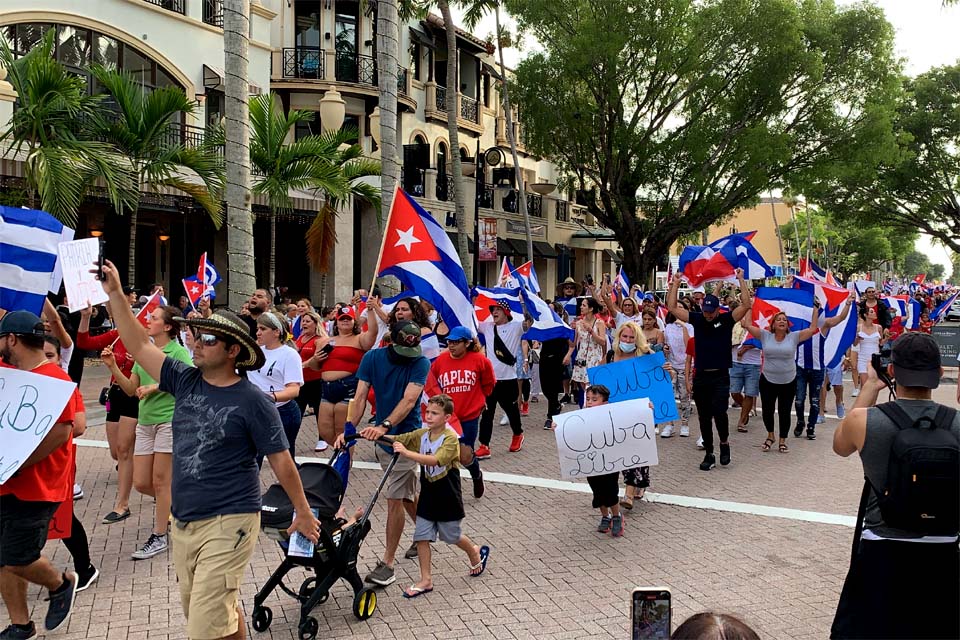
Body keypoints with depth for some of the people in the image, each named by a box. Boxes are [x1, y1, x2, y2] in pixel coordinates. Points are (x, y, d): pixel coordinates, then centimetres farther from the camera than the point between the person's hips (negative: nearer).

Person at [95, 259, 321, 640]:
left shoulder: (252, 402, -11)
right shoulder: (185, 381, 5)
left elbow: (281, 461, -7)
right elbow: (139, 345, 5)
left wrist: (303, 512, -2)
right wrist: (114, 293, -2)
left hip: (227, 523, -7)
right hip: (182, 522, 7)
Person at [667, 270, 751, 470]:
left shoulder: (726, 319, -1)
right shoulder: (697, 319, 6)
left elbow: (746, 304, -12)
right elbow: (672, 307, 4)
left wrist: (741, 280, -12)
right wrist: (675, 284, 1)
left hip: (720, 377, -3)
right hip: (701, 377, 3)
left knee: (719, 411, -17)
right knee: (704, 417, 8)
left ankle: (724, 443, 11)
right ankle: (709, 454, 20)